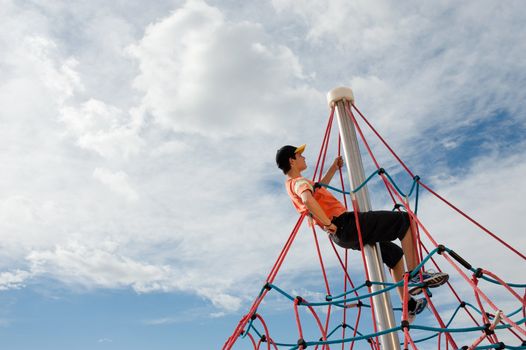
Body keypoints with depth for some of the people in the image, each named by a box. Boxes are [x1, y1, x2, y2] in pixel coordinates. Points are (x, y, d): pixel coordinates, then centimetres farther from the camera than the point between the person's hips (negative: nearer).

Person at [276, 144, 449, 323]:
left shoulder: (292, 185, 19)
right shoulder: (299, 182, -11)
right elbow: (309, 201, -35)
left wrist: (334, 167, 35)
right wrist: (329, 224, -25)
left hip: (342, 237, 10)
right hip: (345, 224, -10)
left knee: (395, 254, 21)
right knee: (405, 220, -7)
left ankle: (409, 306, 23)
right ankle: (415, 275, -10)